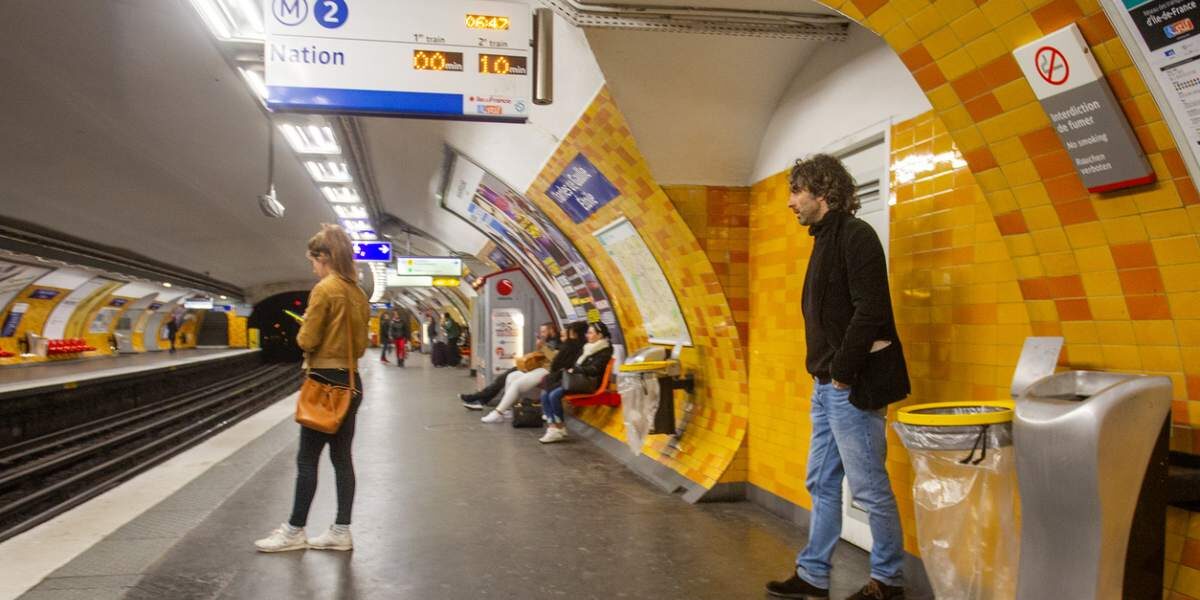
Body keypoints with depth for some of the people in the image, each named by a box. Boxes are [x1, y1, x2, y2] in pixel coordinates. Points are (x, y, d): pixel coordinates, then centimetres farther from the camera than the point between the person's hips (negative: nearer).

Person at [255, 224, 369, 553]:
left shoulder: (324, 289, -14)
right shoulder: (358, 293, 9)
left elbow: (307, 340, -13)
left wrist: (303, 331, 7)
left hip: (326, 383, -8)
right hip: (350, 383, 8)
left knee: (307, 459, 3)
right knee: (342, 458, 11)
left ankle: (294, 531, 14)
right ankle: (341, 531, 15)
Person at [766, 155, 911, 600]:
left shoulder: (855, 235, -12)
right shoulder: (825, 240, 16)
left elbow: (870, 311, -21)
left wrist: (843, 372, -16)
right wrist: (824, 372, 3)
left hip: (852, 387, -9)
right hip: (826, 384, 10)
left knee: (869, 487, 3)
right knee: (822, 484, 14)